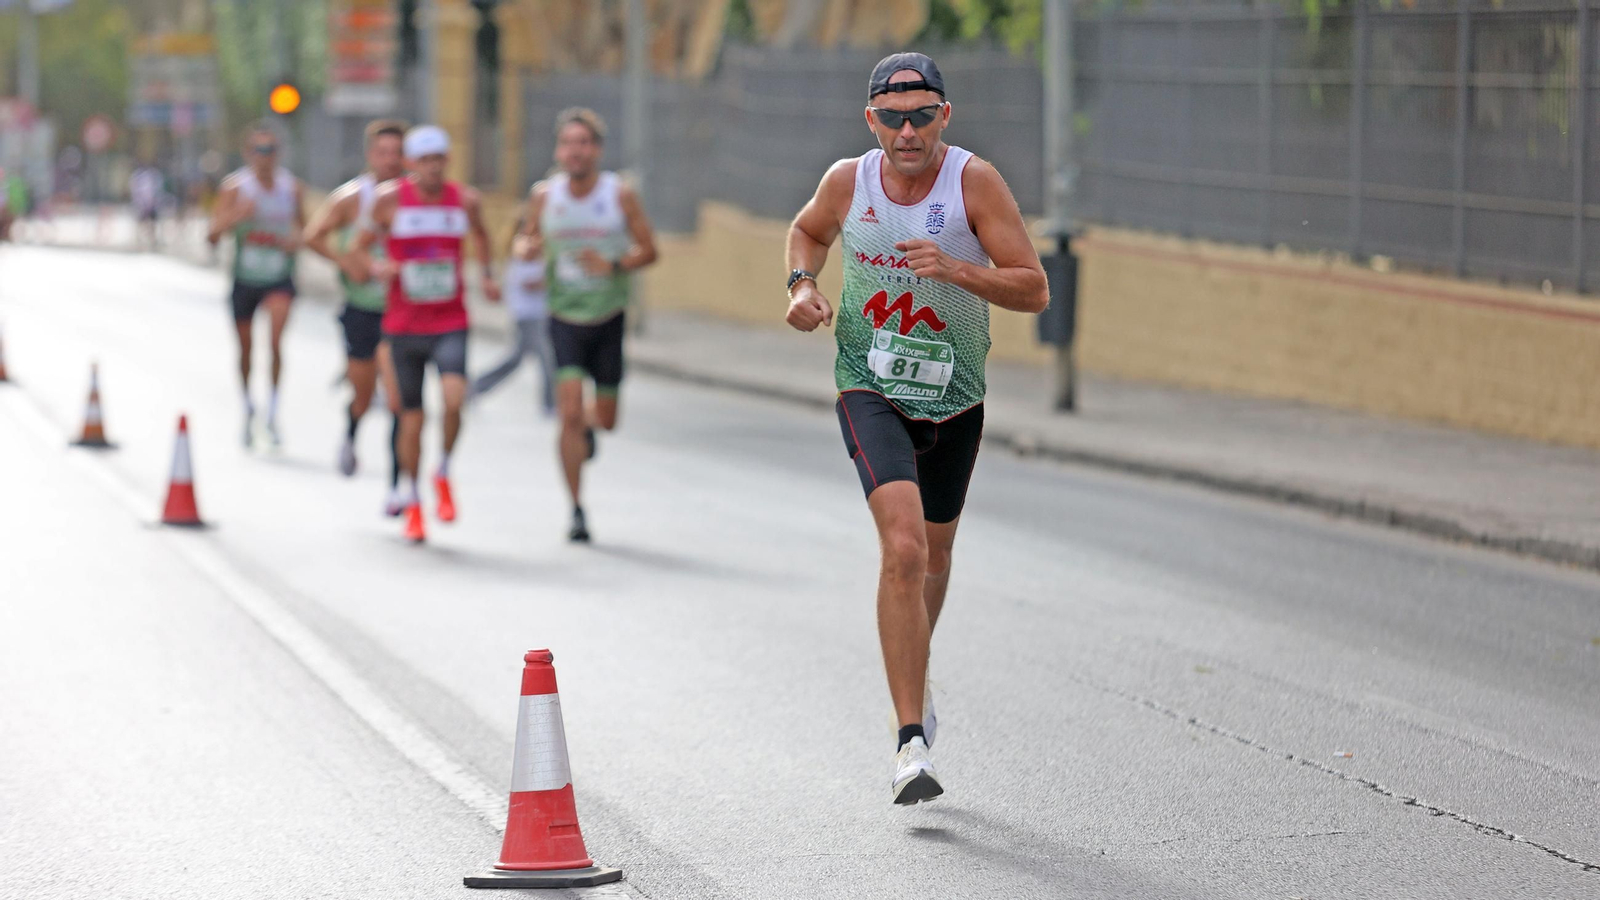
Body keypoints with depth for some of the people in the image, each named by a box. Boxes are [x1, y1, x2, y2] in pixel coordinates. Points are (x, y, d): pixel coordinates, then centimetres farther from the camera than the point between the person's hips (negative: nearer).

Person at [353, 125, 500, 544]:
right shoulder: (390, 199, -3)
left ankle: (443, 474, 1)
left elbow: (481, 235, 23)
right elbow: (361, 247, 5)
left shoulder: (466, 201, 2)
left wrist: (488, 274, 10)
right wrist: (372, 268, -16)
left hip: (451, 324, 0)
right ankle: (411, 501, 26)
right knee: (411, 418, 6)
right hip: (403, 325, 0)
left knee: (453, 398, -24)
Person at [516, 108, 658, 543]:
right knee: (569, 413, -15)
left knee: (606, 419, 9)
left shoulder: (621, 195, -7)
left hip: (609, 316, 1)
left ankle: (587, 423, 49)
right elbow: (528, 239, 10)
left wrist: (614, 266, -21)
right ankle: (577, 510, -6)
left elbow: (648, 250, -2)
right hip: (564, 316, -1)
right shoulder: (544, 196, -4)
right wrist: (527, 249, -15)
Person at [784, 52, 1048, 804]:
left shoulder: (974, 182, -15)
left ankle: (912, 673, 51)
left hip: (954, 399, 2)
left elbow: (1034, 291, -16)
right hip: (871, 392, -2)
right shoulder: (848, 182, -9)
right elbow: (808, 230, 16)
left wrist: (957, 269, -31)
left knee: (934, 554, 19)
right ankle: (912, 741, -22)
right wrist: (802, 283, -4)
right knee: (904, 545, -22)